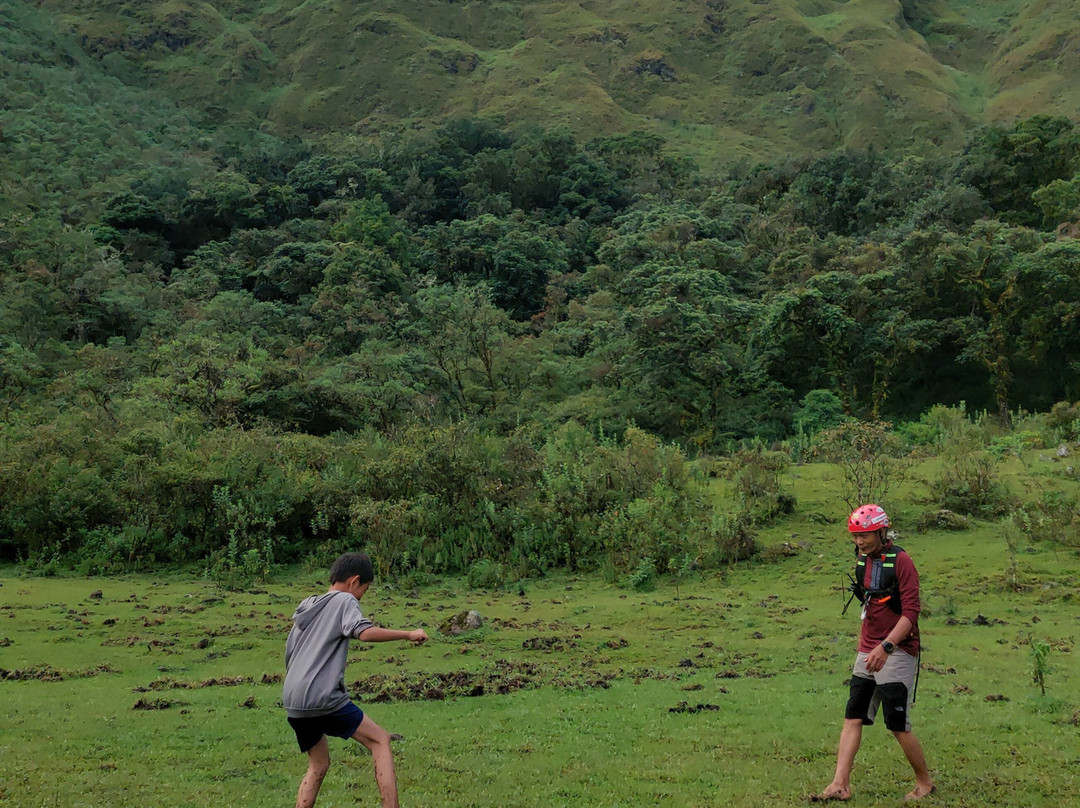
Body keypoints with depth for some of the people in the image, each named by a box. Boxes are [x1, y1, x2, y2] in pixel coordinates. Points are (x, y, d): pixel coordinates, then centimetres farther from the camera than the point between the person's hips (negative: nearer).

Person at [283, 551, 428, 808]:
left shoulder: (305, 606, 23)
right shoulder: (344, 600, 0)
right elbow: (365, 632, -20)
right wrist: (408, 634, -14)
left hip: (291, 702, 8)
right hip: (323, 699, -8)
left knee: (318, 765, 21)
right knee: (380, 741, 1)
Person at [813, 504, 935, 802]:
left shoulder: (900, 561, -13)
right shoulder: (863, 560, 11)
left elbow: (911, 613, -18)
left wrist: (885, 647, -27)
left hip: (897, 652, -8)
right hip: (868, 653, 8)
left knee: (898, 725, -3)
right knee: (852, 718, 0)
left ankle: (924, 781, 17)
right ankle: (840, 784, -1)